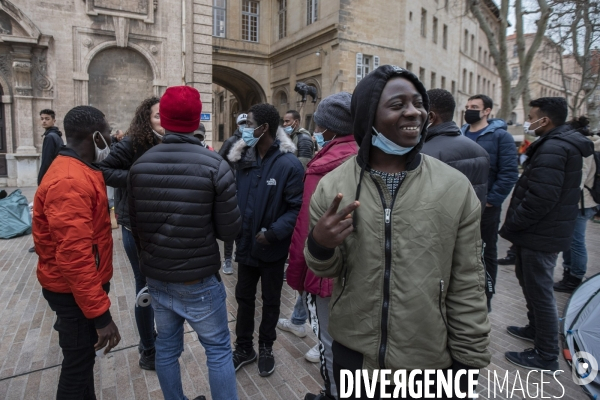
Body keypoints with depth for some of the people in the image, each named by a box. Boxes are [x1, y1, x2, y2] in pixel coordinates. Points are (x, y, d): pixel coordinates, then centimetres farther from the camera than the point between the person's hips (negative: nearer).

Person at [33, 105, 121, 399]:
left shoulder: (75, 171, 7)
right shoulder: (71, 182, -27)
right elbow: (75, 256, -31)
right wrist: (101, 313, -28)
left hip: (80, 285, 10)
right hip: (76, 291, -10)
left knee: (82, 359, 24)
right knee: (78, 365, 8)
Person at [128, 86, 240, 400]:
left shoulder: (139, 165, -3)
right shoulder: (215, 165, -16)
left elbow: (135, 224, 7)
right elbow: (229, 230, -13)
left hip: (156, 277, 5)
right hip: (199, 279, -4)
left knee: (166, 346, 19)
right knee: (218, 349, 11)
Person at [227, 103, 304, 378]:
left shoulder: (288, 164, -17)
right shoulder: (243, 159, 1)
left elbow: (297, 208, -19)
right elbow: (235, 197, 6)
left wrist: (273, 234, -25)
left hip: (273, 248, -4)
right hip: (246, 244, 5)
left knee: (271, 300, 17)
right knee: (243, 297, 18)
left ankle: (266, 348, 39)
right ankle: (243, 347, 39)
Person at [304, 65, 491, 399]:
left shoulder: (455, 187, -9)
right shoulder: (333, 186, -8)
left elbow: (467, 286, -3)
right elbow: (329, 271, 1)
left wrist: (467, 359, 0)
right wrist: (319, 246, -20)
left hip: (431, 362, 0)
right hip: (353, 355, 1)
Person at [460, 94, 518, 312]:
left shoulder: (500, 136, -6)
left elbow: (509, 172, -13)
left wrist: (492, 199, -17)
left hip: (485, 206, -5)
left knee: (486, 252, 9)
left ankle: (486, 297, 22)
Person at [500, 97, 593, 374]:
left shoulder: (552, 149, -22)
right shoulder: (565, 143, 12)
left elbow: (541, 197, -29)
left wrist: (512, 224, -16)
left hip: (541, 235, -11)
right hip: (546, 230, 11)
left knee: (539, 290, 0)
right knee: (529, 279, 24)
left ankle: (546, 356, 14)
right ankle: (536, 329, 42)